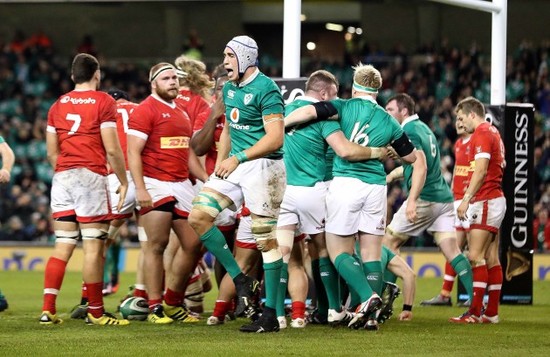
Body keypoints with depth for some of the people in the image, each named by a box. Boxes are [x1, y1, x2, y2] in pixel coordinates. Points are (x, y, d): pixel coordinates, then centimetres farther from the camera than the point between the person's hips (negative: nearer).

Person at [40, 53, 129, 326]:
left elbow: (51, 153, 12)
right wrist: (124, 182, 1)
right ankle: (95, 312, 0)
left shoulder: (58, 105, 13)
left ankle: (47, 310, -1)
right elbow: (112, 150, -8)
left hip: (62, 179, 6)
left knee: (63, 247, 6)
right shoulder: (103, 102, -3)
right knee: (94, 247, -2)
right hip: (91, 177, -6)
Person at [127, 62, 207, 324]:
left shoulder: (182, 113, 22)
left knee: (194, 245, 4)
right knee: (157, 244, -8)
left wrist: (207, 180, 18)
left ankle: (173, 302, 16)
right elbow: (133, 152, -11)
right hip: (156, 185, -8)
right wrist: (140, 188, -20)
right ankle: (155, 308, -4)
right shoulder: (145, 111, -5)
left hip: (182, 184, 8)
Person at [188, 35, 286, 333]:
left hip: (262, 166, -9)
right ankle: (240, 281, 6)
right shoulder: (229, 89, 14)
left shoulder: (265, 89, -13)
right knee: (198, 216, -2)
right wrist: (221, 161, 11)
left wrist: (238, 158, -21)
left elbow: (275, 138, -20)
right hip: (235, 165, 9)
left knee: (267, 240, -4)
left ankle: (270, 315, 0)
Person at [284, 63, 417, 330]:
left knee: (338, 251, 4)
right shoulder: (389, 122, 12)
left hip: (345, 183, -4)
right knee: (371, 253, 8)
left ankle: (367, 297, -16)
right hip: (375, 186, 4)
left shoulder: (345, 106, 1)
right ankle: (371, 316, 2)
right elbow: (411, 156, 22)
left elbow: (308, 112, -13)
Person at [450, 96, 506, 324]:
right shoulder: (493, 133, 18)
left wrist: (466, 199, -22)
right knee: (491, 258, 8)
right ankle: (492, 312, 9)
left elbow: (481, 170, -21)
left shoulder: (481, 134, -11)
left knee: (476, 256, -12)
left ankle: (475, 312, -16)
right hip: (496, 199, 10)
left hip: (486, 201, -10)